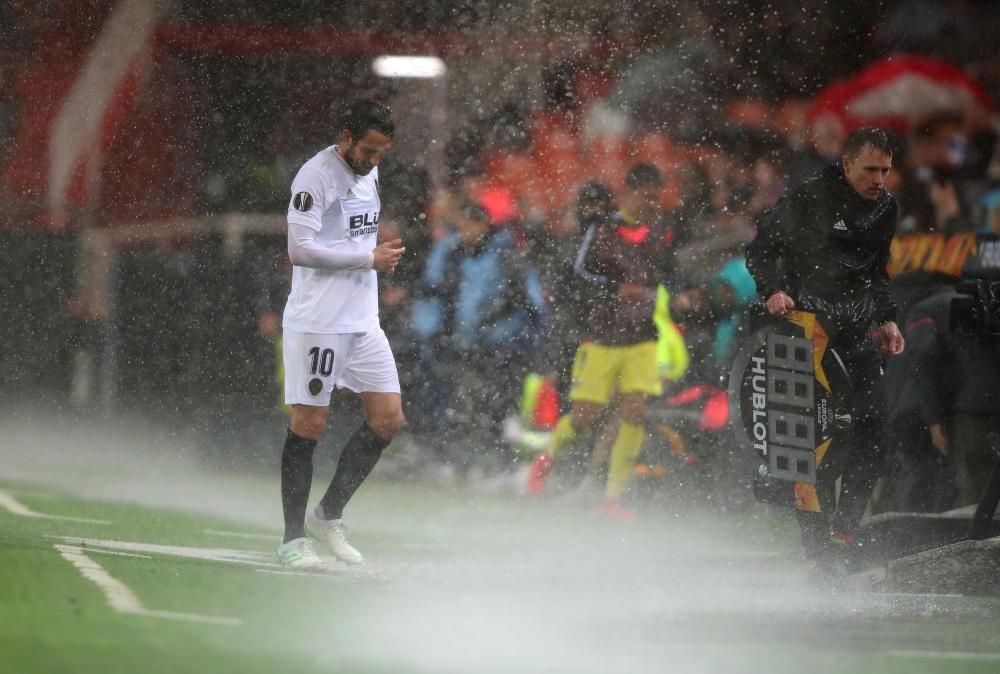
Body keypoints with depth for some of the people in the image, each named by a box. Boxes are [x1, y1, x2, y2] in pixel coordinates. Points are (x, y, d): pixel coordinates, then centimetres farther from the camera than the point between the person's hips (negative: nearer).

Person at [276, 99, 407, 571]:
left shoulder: (368, 174, 14)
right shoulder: (315, 176, -13)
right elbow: (300, 249, -20)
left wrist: (382, 257, 12)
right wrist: (369, 258, -16)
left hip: (362, 320, 8)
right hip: (317, 320, -8)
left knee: (388, 418, 3)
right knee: (309, 425, -5)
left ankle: (328, 515, 15)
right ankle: (292, 539, 1)